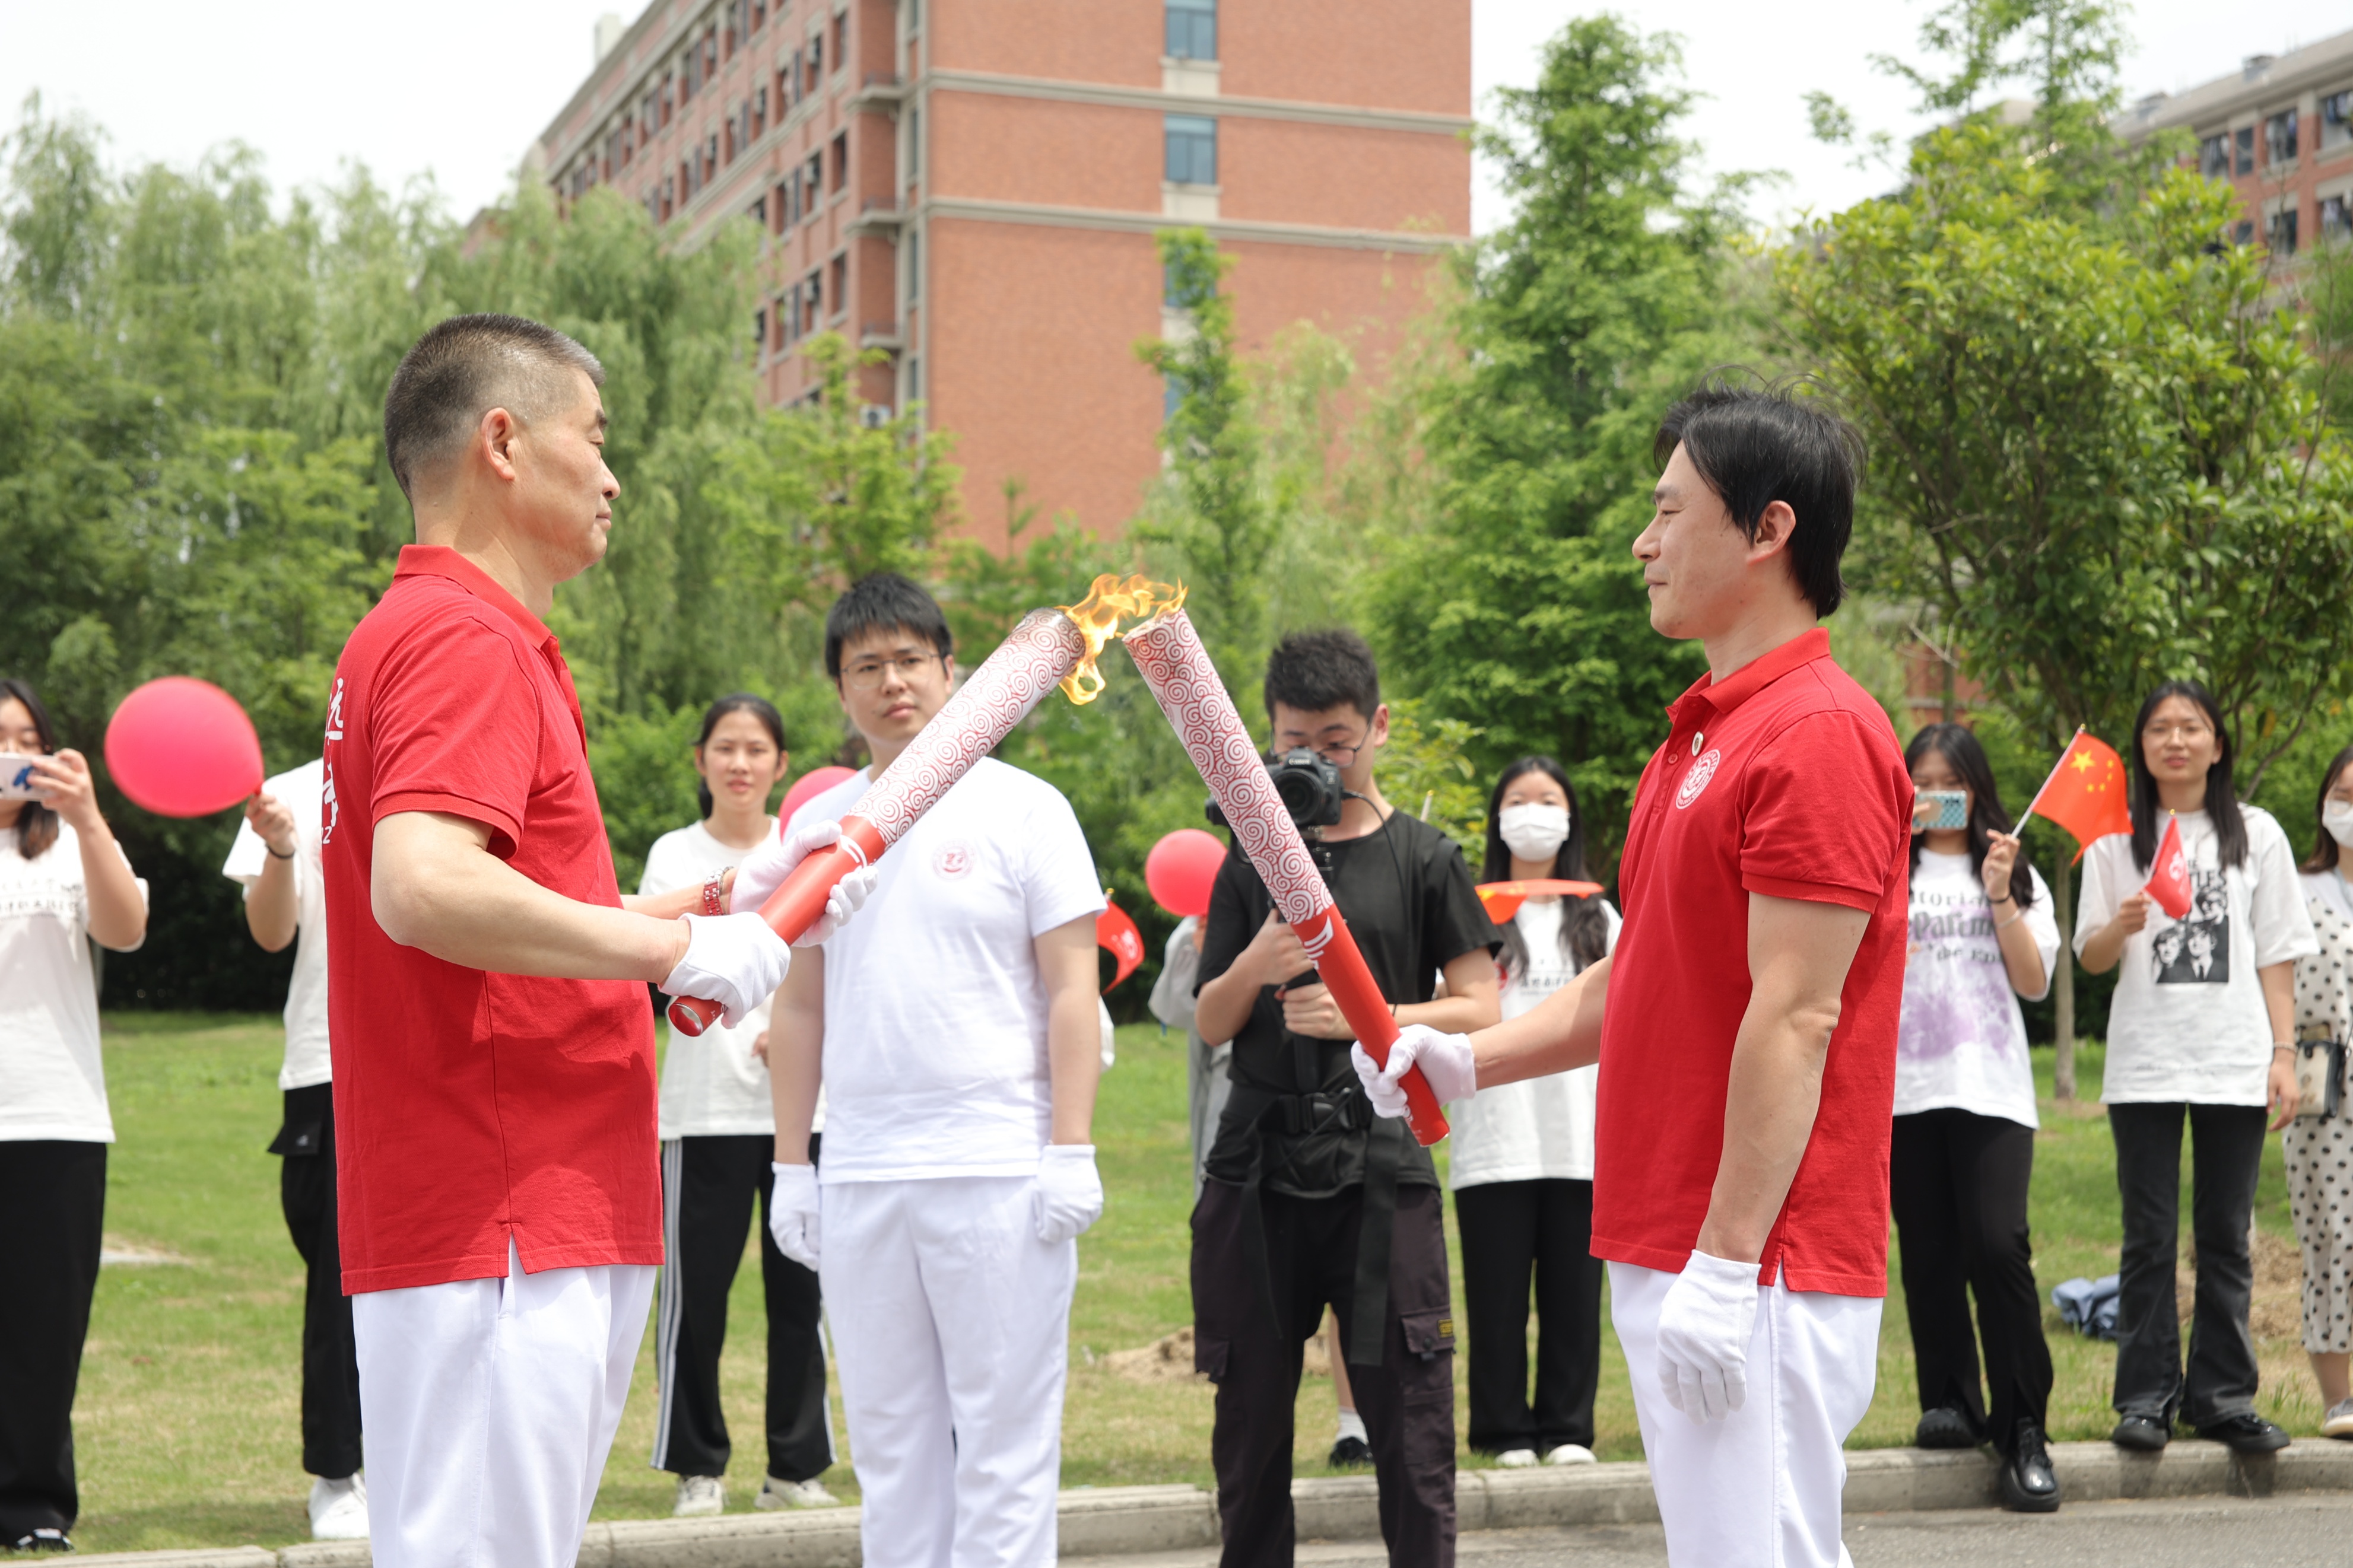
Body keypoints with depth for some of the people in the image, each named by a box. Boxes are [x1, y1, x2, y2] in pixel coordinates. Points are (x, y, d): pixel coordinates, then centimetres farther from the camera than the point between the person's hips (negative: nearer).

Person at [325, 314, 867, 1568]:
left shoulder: (429, 632, 21)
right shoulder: (464, 638, -12)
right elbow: (423, 890, -28)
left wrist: (728, 898, 17)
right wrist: (683, 947, -18)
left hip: (542, 1223, 10)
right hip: (496, 1237, -10)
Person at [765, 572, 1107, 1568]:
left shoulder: (1022, 808, -1)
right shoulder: (814, 826, 12)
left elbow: (1071, 991, -4)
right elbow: (801, 1008, 15)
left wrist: (1072, 1152, -11)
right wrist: (790, 1165, 9)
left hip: (999, 1168, -4)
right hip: (857, 1177, 5)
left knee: (1004, 1436, -1)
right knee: (888, 1439, 11)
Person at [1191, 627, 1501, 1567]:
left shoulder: (1423, 859, 5)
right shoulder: (1252, 863, 12)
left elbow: (1478, 1010, 1)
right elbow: (1210, 1025, 11)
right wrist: (1254, 968, -11)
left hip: (1378, 1164, -2)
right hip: (1257, 1167, 3)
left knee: (1408, 1416, -4)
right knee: (1251, 1414, 7)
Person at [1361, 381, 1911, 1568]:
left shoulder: (1818, 736, -14)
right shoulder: (1702, 735, 18)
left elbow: (1795, 1020, -20)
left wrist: (1725, 1261, -22)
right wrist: (1468, 1061, 11)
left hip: (1755, 1272, -10)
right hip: (1662, 1253, 10)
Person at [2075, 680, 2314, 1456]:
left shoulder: (2256, 834, 7)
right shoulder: (2116, 839, 6)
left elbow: (2277, 955, 8)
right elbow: (2090, 957, 6)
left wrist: (2283, 1053, 0)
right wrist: (2122, 926, -16)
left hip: (2235, 1063, 1)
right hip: (2145, 1064, -1)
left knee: (2226, 1235, 4)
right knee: (2150, 1237, 0)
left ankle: (2222, 1395, 10)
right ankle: (2146, 1397, 5)